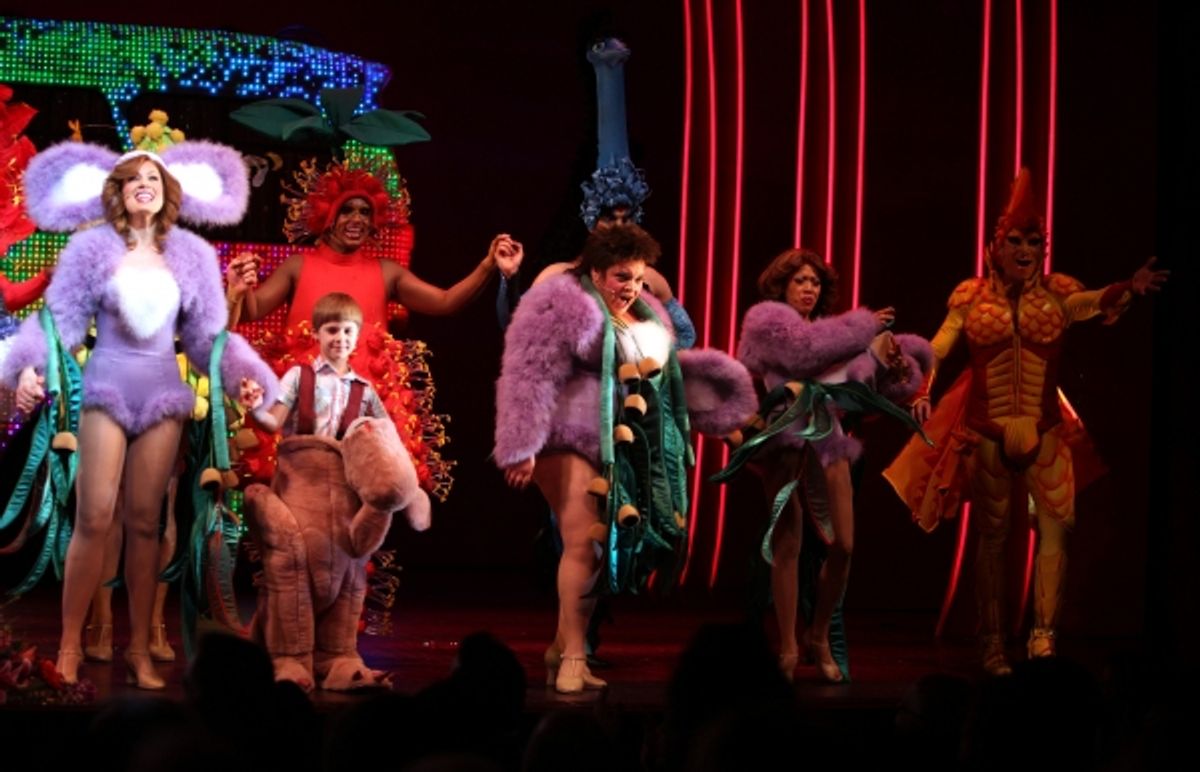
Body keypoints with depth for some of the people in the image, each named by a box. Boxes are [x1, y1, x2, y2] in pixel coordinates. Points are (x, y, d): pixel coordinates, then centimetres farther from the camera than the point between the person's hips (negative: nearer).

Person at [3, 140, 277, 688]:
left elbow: (208, 333, 10)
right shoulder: (92, 247, 0)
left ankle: (140, 651, 6)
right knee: (93, 519, -8)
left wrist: (247, 379, -4)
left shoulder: (191, 254, 8)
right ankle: (69, 647, -2)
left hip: (162, 390, 2)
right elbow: (60, 317, -4)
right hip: (107, 385, -2)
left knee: (144, 521, 3)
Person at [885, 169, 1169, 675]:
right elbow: (939, 348, -8)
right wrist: (923, 389, -26)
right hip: (986, 431, 0)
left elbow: (1097, 303, -22)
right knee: (992, 535, 7)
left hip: (1044, 430, 0)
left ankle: (1043, 634, -13)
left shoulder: (1057, 293, -3)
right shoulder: (972, 297, -2)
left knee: (1054, 527, -12)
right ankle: (992, 643, 14)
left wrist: (1128, 290, -44)